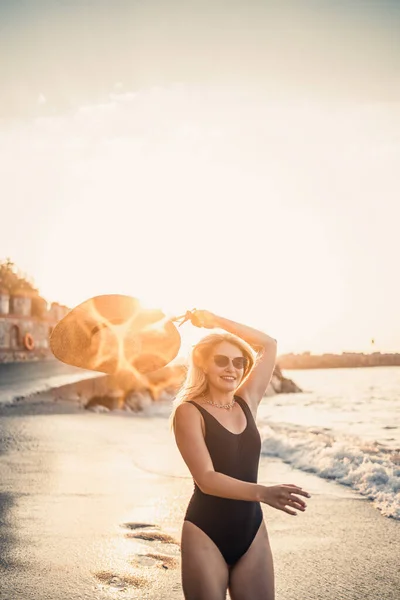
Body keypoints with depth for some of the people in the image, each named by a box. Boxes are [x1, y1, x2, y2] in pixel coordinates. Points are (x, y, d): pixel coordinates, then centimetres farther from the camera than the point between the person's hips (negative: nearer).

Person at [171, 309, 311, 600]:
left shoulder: (247, 402, 6)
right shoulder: (189, 412, -9)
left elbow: (269, 344, 12)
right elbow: (206, 479, -20)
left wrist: (214, 320, 9)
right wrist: (263, 492, -34)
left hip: (252, 532, 4)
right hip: (206, 535, -4)